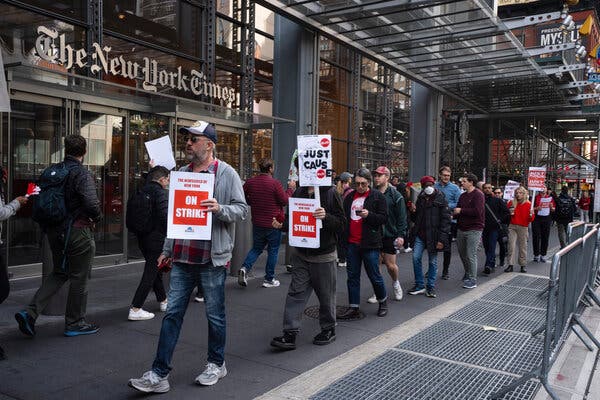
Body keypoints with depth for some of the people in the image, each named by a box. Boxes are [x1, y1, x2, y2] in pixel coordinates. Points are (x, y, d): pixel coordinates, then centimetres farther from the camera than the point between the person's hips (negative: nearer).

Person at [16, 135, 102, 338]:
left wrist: (46, 226, 18)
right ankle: (75, 323, 18)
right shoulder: (82, 174, -16)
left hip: (54, 231, 7)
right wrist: (95, 218, -5)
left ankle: (30, 312, 9)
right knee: (79, 277, 7)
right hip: (77, 232, -7)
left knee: (58, 273, 21)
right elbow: (92, 203, -25)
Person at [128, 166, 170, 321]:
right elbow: (165, 217, -21)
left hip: (143, 238, 9)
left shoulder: (142, 191, 8)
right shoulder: (162, 193, -15)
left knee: (155, 271, 20)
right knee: (150, 274, -2)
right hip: (157, 239, -8)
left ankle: (163, 301, 35)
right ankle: (135, 310, -2)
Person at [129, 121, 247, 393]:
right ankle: (159, 375, 11)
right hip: (182, 258, 5)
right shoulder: (182, 173, 13)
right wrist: (167, 249, 18)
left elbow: (241, 209, -6)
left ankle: (216, 364, 28)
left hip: (212, 258, -5)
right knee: (172, 313, 5)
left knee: (215, 314, 9)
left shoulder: (226, 173, -4)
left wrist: (220, 209, -25)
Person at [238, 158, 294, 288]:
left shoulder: (250, 182, -2)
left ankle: (245, 268, -3)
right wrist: (290, 189, 3)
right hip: (273, 223, -4)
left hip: (257, 223, 4)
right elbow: (285, 201, -11)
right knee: (273, 250, 10)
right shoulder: (275, 183, -16)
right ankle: (269, 279, 16)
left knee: (256, 248, 20)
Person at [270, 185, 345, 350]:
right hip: (301, 253, 4)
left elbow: (342, 223, -11)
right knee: (296, 292, 0)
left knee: (325, 294, 9)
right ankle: (290, 334, 4)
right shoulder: (299, 192, 6)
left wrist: (326, 217, -29)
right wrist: (282, 225, -2)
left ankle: (329, 329, 28)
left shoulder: (330, 193, -9)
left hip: (323, 255, -4)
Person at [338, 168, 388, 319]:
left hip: (370, 243, -5)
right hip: (352, 243, 5)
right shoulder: (350, 196, 11)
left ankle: (383, 302, 28)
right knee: (352, 276, 8)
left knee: (374, 276, 4)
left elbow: (384, 217, -6)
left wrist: (369, 215, -22)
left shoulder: (377, 196, -3)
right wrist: (343, 238, 8)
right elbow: (344, 217, 17)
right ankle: (354, 308, 16)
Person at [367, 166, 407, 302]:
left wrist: (401, 235, -10)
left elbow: (402, 217, -3)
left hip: (389, 235, -3)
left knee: (390, 265, 3)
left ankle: (395, 283, 33)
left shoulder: (395, 196, -3)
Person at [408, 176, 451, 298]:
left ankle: (431, 287, 15)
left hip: (433, 235, -4)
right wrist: (413, 211, -1)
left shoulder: (440, 200, -5)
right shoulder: (420, 199, 12)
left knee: (433, 261, 4)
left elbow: (445, 219, -10)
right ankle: (419, 285, 9)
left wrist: (442, 238, -17)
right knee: (416, 257, -4)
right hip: (420, 234, 5)